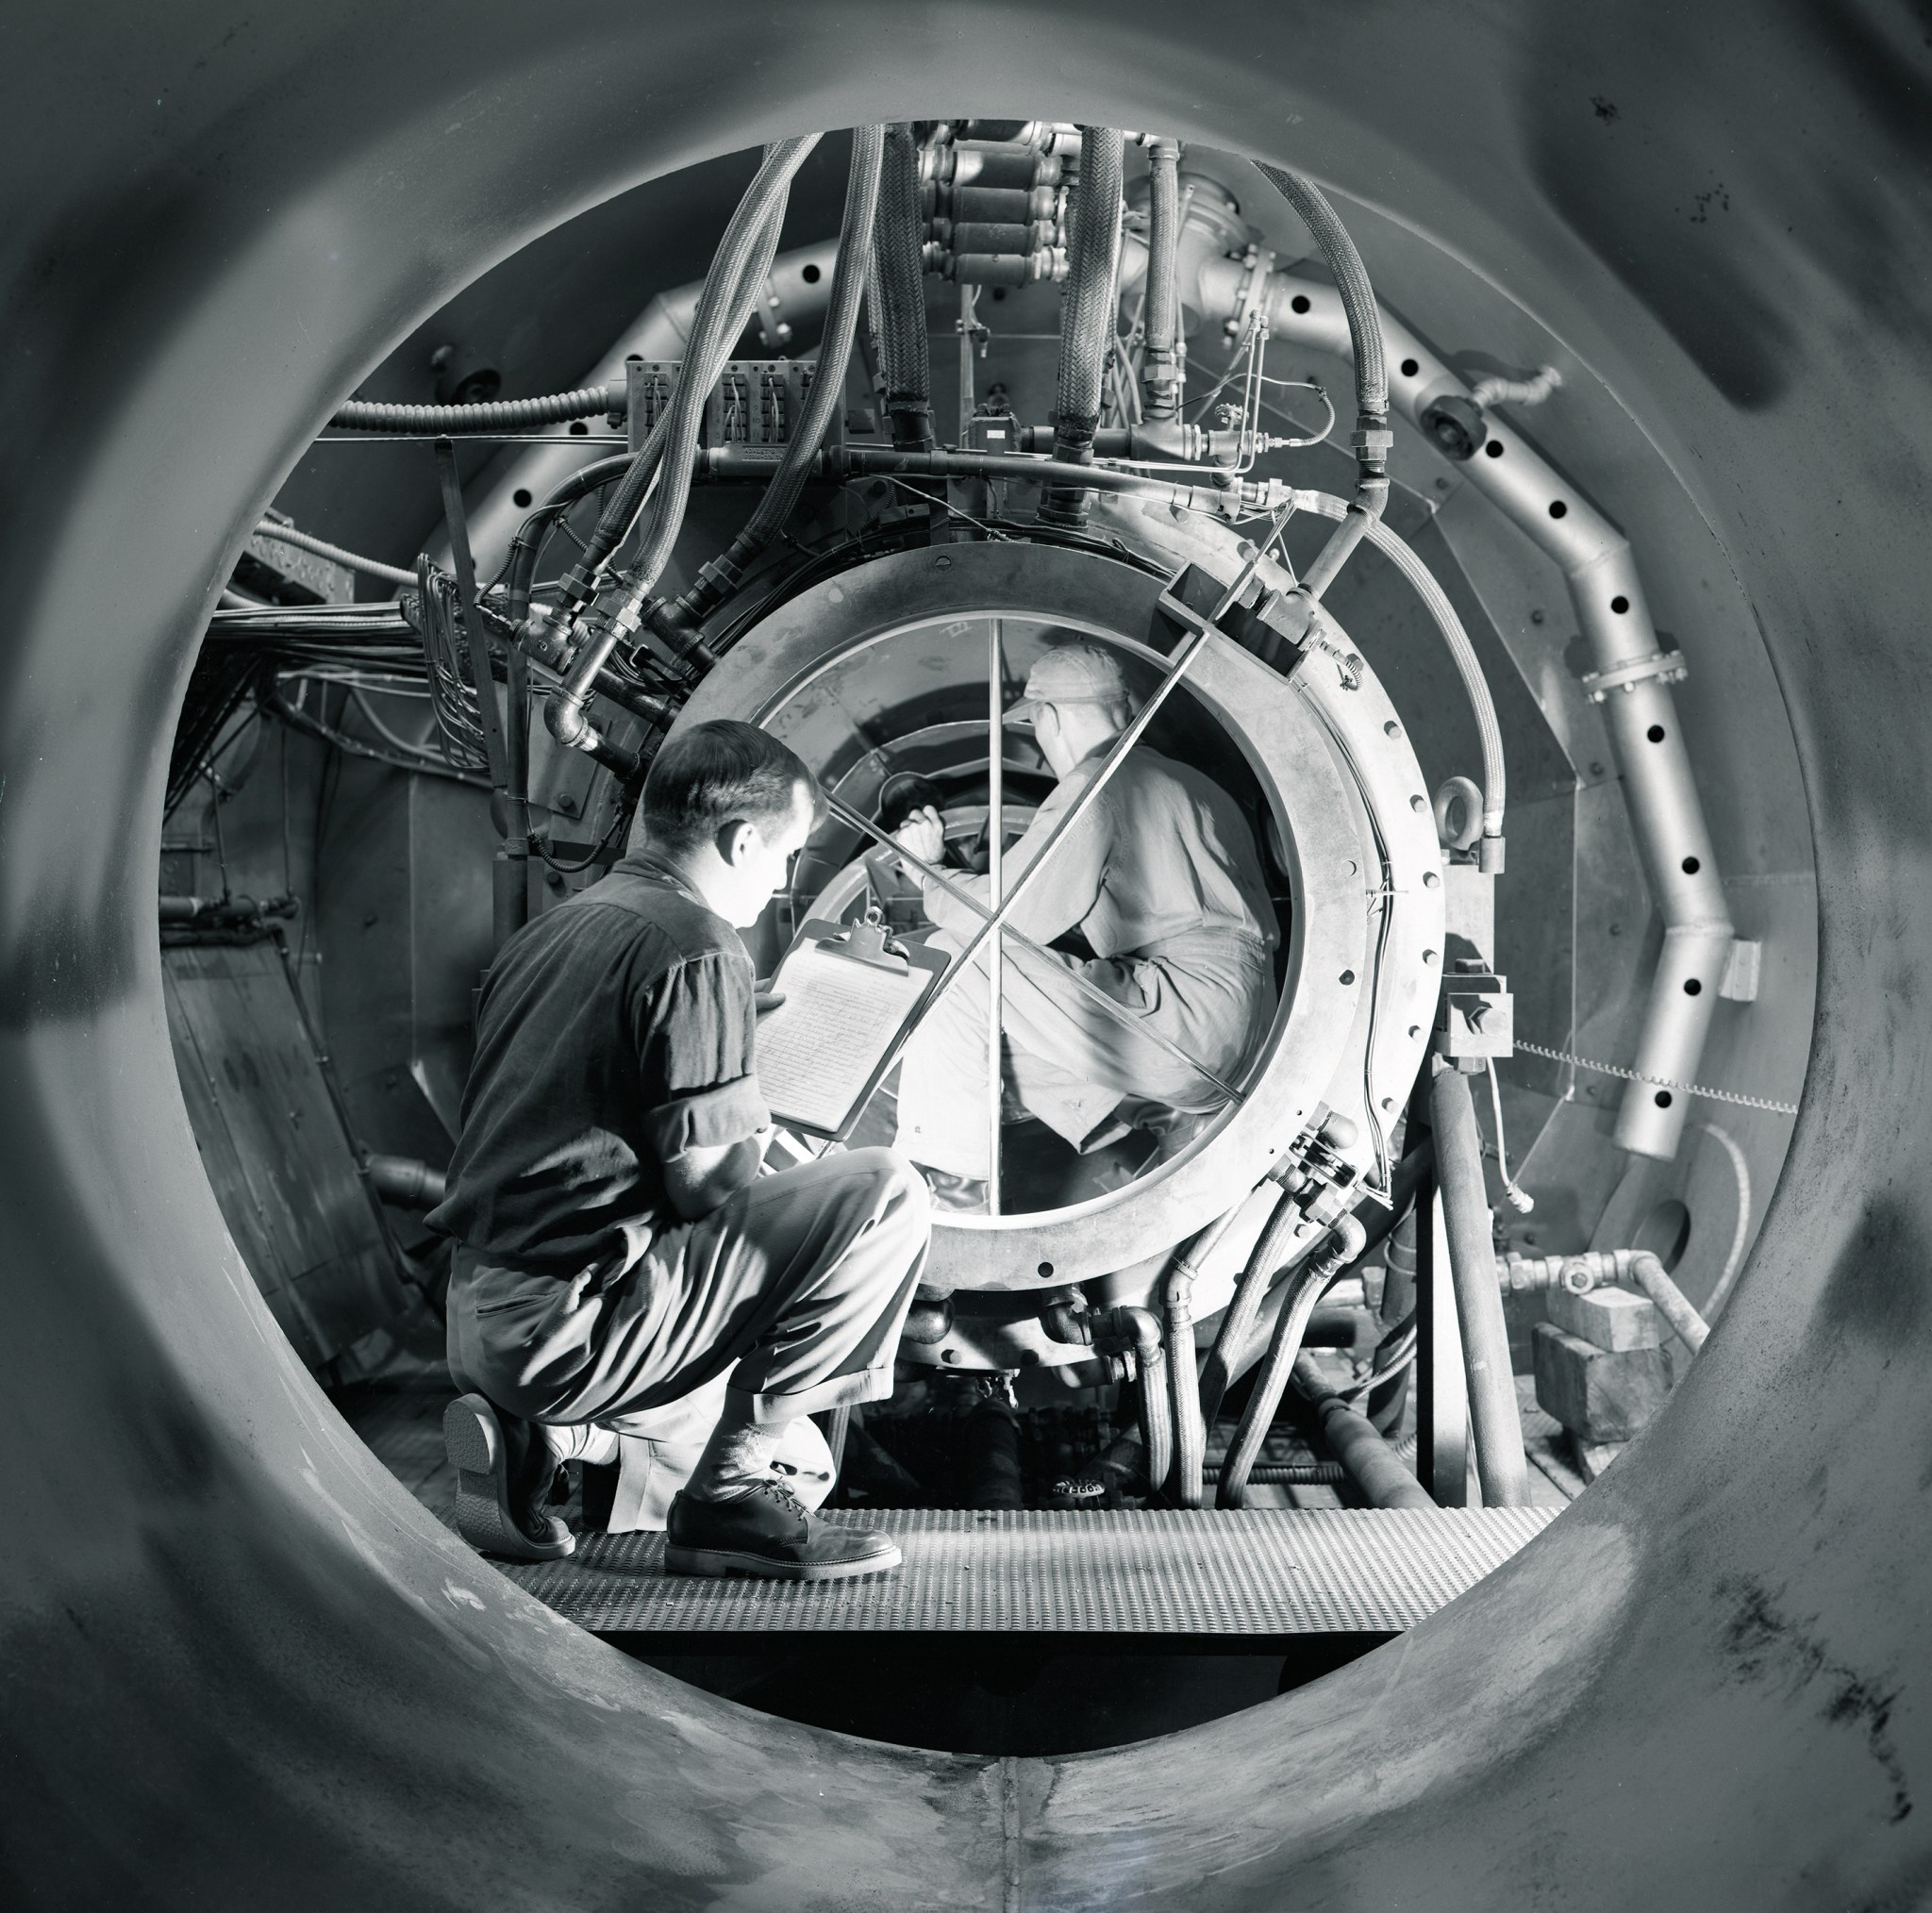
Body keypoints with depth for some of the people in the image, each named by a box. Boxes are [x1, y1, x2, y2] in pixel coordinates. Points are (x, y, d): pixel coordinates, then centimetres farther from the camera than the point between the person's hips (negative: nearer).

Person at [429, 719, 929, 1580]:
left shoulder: (550, 930, 15)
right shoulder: (693, 947, -14)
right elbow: (709, 1189, -15)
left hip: (477, 1323, 9)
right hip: (566, 1323, -9)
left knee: (801, 1458, 24)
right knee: (884, 1193, -13)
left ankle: (527, 1437, 10)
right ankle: (729, 1493, -6)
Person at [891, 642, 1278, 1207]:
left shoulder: (1096, 786, -8)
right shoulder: (1188, 781, 21)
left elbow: (1008, 916, -11)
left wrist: (928, 872, 8)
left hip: (1190, 1018, -10)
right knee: (1007, 1037, 19)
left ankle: (952, 1172, -7)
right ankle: (1166, 1111, 15)